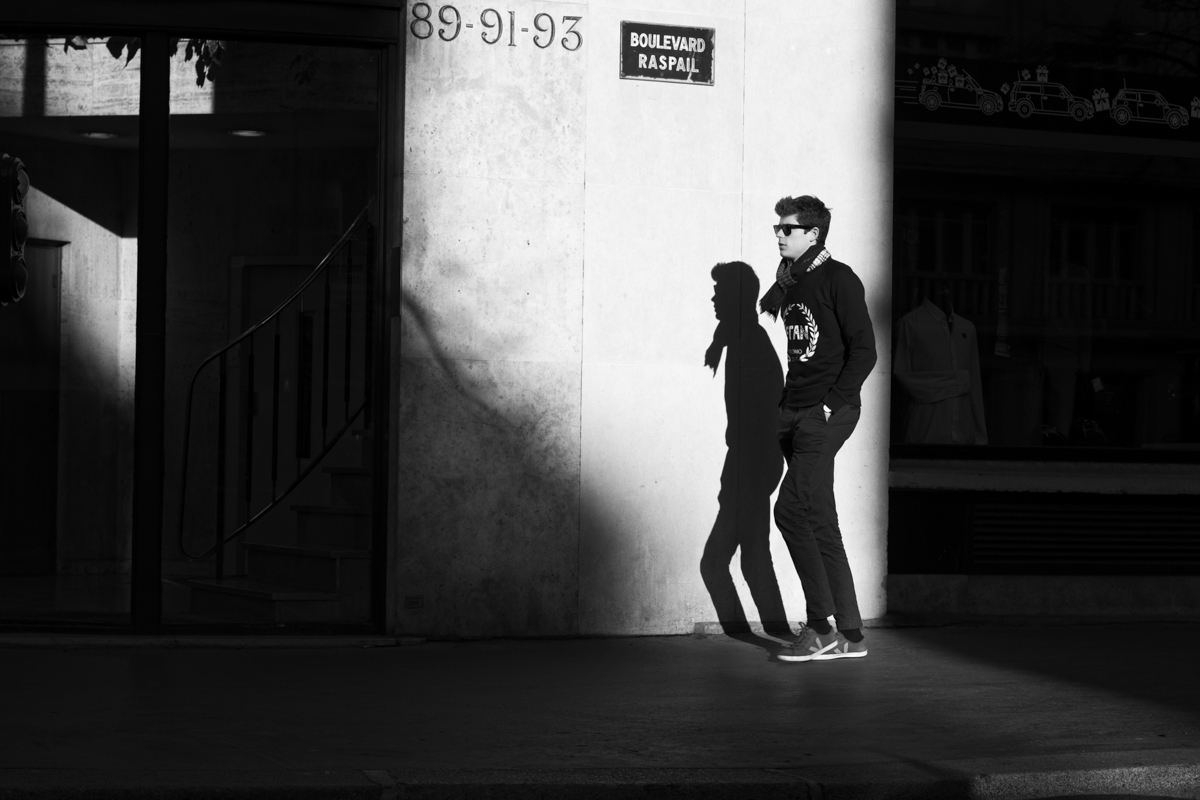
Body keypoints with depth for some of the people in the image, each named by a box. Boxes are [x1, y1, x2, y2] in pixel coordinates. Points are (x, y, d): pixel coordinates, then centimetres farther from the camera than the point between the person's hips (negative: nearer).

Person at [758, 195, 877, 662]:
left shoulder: (837, 279, -8)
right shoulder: (789, 284, 15)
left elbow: (863, 351, -12)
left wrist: (832, 404, -16)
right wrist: (788, 403, 6)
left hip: (826, 413, -8)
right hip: (797, 414, 8)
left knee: (791, 510, -15)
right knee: (819, 524, 8)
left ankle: (820, 627, -9)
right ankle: (849, 636, 12)